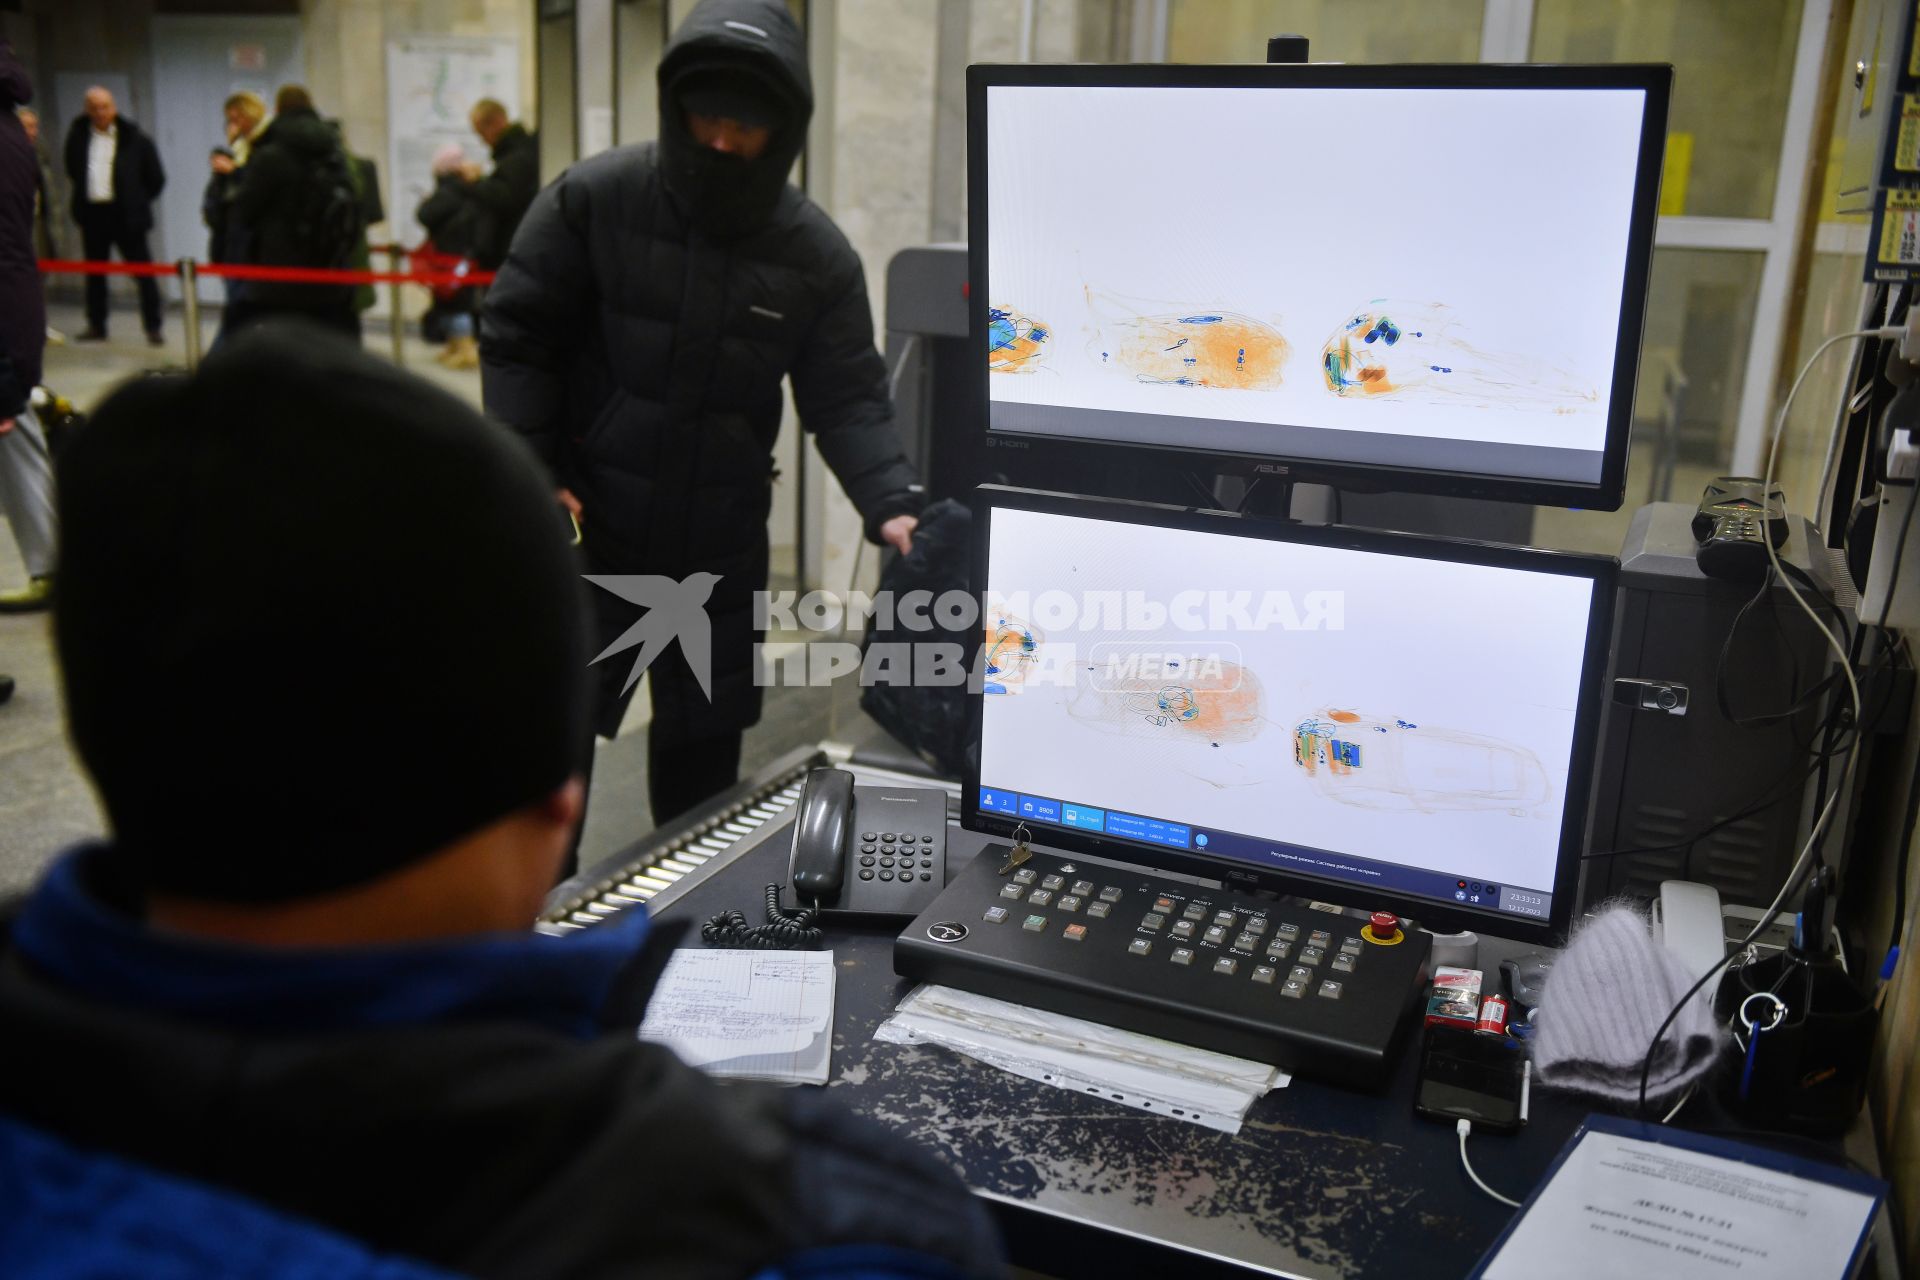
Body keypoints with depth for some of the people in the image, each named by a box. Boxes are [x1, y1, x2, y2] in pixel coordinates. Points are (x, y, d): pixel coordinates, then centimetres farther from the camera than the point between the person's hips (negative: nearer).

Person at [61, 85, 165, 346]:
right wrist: (81, 193, 15)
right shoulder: (78, 135, 5)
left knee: (143, 271, -3)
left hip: (125, 214, -4)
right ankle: (96, 326, 20)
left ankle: (153, 327, 2)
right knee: (94, 273, 11)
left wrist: (138, 202, 5)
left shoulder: (134, 139, -5)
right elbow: (72, 170, 21)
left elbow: (156, 178, 2)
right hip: (92, 213, 4)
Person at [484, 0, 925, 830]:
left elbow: (848, 400, -6)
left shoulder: (817, 253, -5)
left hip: (720, 549, 2)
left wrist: (892, 505, -22)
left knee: (704, 748, 15)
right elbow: (514, 335, -5)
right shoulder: (593, 198, -10)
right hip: (583, 532, -2)